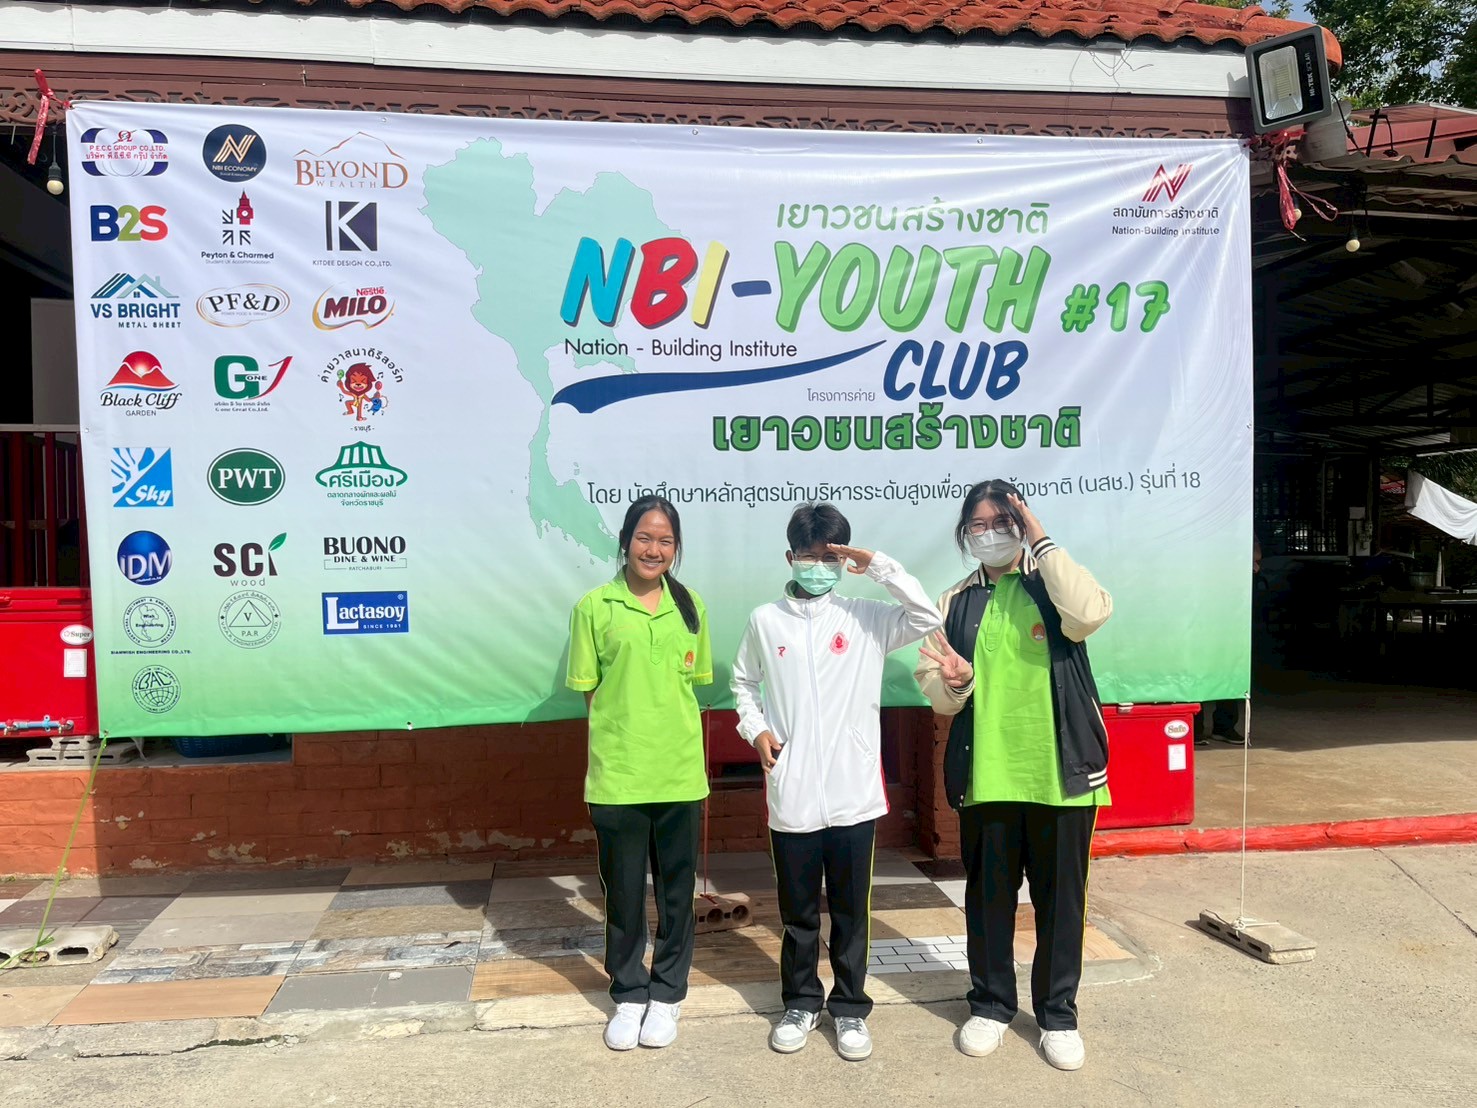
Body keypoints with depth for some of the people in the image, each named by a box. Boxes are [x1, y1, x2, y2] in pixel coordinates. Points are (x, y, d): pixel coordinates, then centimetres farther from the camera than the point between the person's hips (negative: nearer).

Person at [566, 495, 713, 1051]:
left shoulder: (690, 606, 5)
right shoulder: (595, 606, -3)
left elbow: (694, 683, 11)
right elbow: (588, 690, 0)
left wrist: (667, 728, 1)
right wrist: (623, 733, -8)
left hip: (680, 772, 2)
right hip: (616, 773, -2)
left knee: (677, 888, 13)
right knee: (623, 890, 11)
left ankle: (667, 994, 31)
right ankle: (628, 995, 31)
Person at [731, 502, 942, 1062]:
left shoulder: (868, 617, -1)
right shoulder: (765, 620, 2)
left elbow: (928, 618, -16)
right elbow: (743, 683, 15)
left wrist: (879, 565, -17)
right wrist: (757, 729, -1)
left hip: (854, 795, -1)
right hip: (791, 797, 1)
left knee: (851, 911, 11)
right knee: (797, 911, 14)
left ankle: (850, 1006, 29)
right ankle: (801, 1002, 33)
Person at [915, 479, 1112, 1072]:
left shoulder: (1052, 586, 1)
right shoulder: (955, 603, 7)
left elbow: (1090, 613, -23)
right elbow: (934, 693, 5)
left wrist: (1042, 541, -17)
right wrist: (954, 682, -19)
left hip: (1061, 772, -1)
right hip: (985, 774, 2)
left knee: (1061, 896, 9)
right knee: (988, 895, 12)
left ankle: (1058, 1013, 27)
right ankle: (990, 1004, 30)